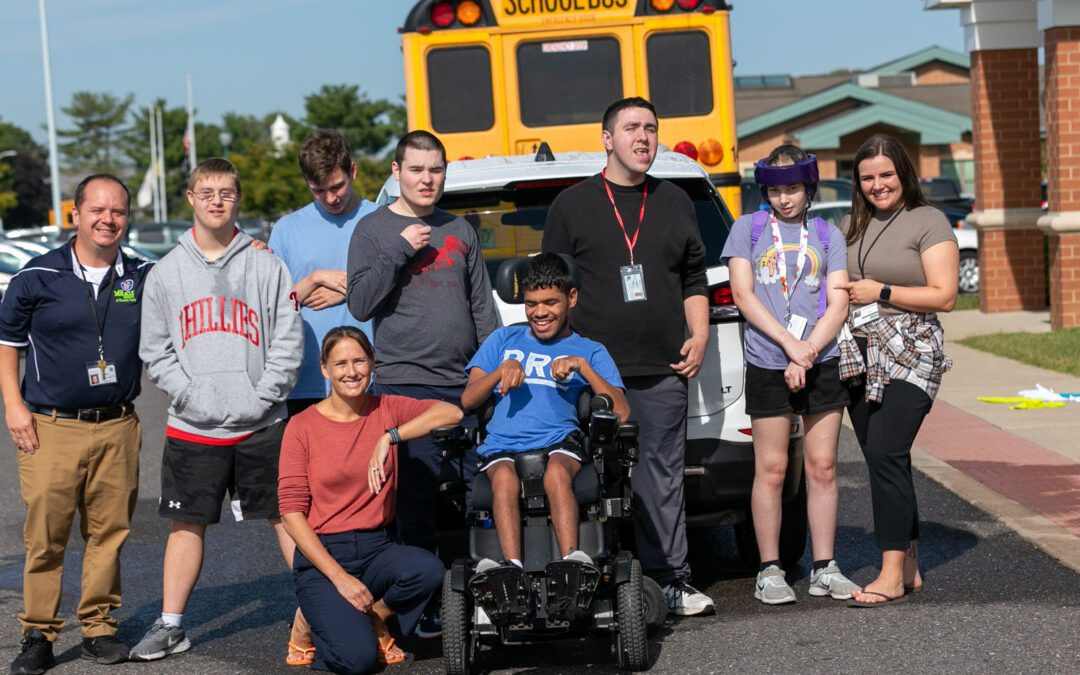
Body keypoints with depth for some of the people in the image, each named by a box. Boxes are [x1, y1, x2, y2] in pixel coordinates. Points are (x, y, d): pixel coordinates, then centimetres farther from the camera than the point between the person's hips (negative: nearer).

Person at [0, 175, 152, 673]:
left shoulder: (144, 278, 8)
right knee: (45, 534, -3)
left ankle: (99, 627, 15)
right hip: (51, 428, -2)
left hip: (117, 428, 3)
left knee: (109, 531, 4)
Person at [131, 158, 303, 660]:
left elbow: (288, 341, -1)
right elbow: (155, 350, 5)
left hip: (261, 425, -1)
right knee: (187, 523, 7)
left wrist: (261, 398, -10)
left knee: (286, 516, 3)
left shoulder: (266, 266, 1)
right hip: (192, 428, 2)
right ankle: (171, 625, 15)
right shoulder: (167, 272, 6)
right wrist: (190, 396, -8)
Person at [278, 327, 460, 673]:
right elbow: (291, 511, -7)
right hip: (321, 555, -3)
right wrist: (339, 577, -15)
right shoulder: (302, 427, -3)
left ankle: (375, 621, 0)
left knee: (428, 570, -31)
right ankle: (311, 623, 11)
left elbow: (451, 413, -13)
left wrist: (389, 437, -21)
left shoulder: (387, 410, 4)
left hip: (376, 549, 3)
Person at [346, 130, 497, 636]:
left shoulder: (459, 230, 16)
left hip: (467, 387, 4)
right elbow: (360, 304, -7)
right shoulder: (374, 230, 3)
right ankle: (423, 607, 2)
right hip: (405, 384, -4)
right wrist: (400, 250, -13)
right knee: (417, 503, -5)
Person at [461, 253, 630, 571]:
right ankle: (513, 568, -49)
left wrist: (582, 366, -5)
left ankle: (571, 562, -50)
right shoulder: (503, 340, 26)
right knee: (504, 477, -34)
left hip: (559, 441, -1)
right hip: (502, 446, 1)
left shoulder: (589, 351, 20)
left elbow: (621, 412, 5)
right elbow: (467, 401, 15)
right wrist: (502, 371, -2)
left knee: (557, 471, -36)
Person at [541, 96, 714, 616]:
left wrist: (699, 336, 6)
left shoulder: (675, 203, 16)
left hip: (663, 372, 2)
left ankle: (671, 579, 7)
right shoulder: (572, 205, 7)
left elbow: (694, 280, 20)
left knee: (663, 476, 2)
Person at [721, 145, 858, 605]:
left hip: (823, 364, 2)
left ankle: (824, 568, 10)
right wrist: (789, 343, -12)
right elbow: (744, 296, -2)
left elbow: (838, 305, 2)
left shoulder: (827, 235, 10)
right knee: (771, 469, 0)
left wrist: (806, 354, -11)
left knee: (822, 467, 4)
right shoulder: (748, 229, 7)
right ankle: (769, 571, 6)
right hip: (767, 365, -1)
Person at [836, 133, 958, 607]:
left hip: (909, 354, -6)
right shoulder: (851, 225, 17)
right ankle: (909, 566, 14)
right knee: (884, 460, 6)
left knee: (886, 454, -17)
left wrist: (880, 292, -10)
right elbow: (835, 284, 27)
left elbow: (944, 296, -8)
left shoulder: (928, 222, -2)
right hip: (858, 355, 6)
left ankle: (892, 573, -15)